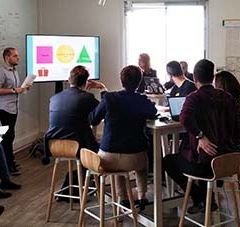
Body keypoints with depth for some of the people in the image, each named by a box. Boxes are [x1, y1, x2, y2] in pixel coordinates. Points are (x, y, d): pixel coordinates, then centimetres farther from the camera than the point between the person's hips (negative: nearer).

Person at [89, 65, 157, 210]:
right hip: (134, 160, 0)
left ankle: (123, 198, 34)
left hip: (108, 159, 0)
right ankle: (142, 197, 35)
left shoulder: (109, 98, -8)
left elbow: (93, 120, 6)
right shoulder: (143, 101, -6)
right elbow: (153, 113, 17)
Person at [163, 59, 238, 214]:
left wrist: (200, 136, -23)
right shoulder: (227, 97, 4)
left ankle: (199, 200, 16)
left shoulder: (194, 98, -13)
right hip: (227, 157, 7)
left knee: (168, 161, 20)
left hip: (204, 161, -6)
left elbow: (185, 119, -34)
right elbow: (232, 126, 12)